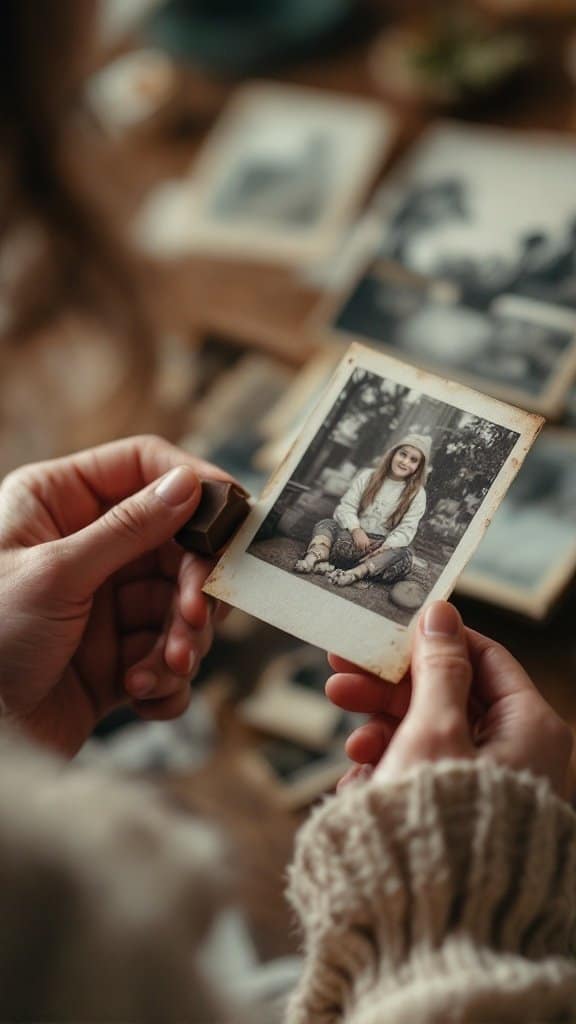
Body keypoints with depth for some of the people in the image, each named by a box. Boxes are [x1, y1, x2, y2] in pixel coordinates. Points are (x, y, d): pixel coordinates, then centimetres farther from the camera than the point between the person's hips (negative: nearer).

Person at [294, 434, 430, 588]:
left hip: (380, 546, -1)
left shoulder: (417, 494, 3)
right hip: (355, 538, 1)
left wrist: (386, 547, -26)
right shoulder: (367, 476, 7)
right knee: (325, 524, -24)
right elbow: (345, 507, -1)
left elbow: (406, 529, -8)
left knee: (404, 554, -33)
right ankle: (315, 558, -55)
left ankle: (354, 573, -53)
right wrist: (355, 529, -22)